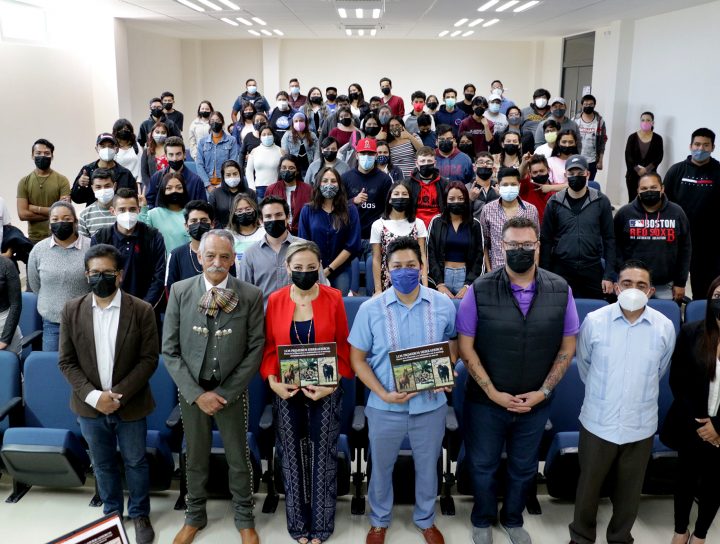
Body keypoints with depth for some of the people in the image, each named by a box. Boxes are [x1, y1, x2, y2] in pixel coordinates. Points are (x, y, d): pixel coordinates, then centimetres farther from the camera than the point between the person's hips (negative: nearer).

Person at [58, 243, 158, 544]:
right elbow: (66, 361, -3)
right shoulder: (71, 310, -5)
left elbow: (149, 359, -11)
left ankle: (139, 514, 35)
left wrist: (118, 394, -18)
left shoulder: (142, 310, -12)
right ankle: (112, 512, 40)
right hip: (90, 406, 2)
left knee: (135, 462, 14)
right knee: (102, 463, 19)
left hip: (130, 405, -2)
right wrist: (92, 395, -14)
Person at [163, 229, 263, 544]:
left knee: (239, 459, 12)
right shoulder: (179, 291, -6)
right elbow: (170, 350, -4)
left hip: (232, 391, -1)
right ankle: (195, 516, 39)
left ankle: (244, 518, 34)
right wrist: (197, 393, -11)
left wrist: (225, 393, -12)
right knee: (196, 458, 17)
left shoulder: (250, 295, -9)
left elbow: (255, 349, -8)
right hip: (191, 391, 1)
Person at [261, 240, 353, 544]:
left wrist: (334, 382, -14)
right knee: (293, 458, 12)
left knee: (323, 458, 9)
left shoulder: (333, 298, -6)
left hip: (325, 392, -1)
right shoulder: (275, 300, -3)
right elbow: (269, 346, 2)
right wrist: (272, 381, -12)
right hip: (287, 393, 1)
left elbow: (343, 346, -3)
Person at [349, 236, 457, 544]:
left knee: (427, 467, 20)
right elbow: (357, 359, -5)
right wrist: (383, 394, -16)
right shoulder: (370, 309, -10)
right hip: (384, 407, -1)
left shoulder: (443, 305, -6)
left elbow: (452, 345, 8)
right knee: (381, 467, 19)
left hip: (430, 404, 1)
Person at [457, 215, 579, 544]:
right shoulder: (480, 290, -13)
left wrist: (543, 392, -9)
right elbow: (466, 347, -9)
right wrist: (493, 392, -14)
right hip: (486, 401, -2)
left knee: (524, 468, 21)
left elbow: (567, 347, -1)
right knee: (483, 466, 17)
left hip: (536, 402, 2)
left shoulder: (560, 290, -7)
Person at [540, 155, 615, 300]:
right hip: (561, 271, 0)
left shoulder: (601, 201, 0)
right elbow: (546, 240, 3)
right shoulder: (554, 202, 1)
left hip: (593, 270, 0)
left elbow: (609, 239, 2)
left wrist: (609, 275, -3)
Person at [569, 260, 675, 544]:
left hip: (640, 426, 1)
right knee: (588, 486, 14)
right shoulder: (594, 321, -11)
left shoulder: (665, 327, -7)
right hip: (597, 422, -1)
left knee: (629, 490, 19)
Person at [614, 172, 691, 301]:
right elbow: (616, 246, 1)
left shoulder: (676, 213, 1)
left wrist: (680, 283, 3)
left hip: (665, 286, 1)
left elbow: (685, 249, 5)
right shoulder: (624, 213, -2)